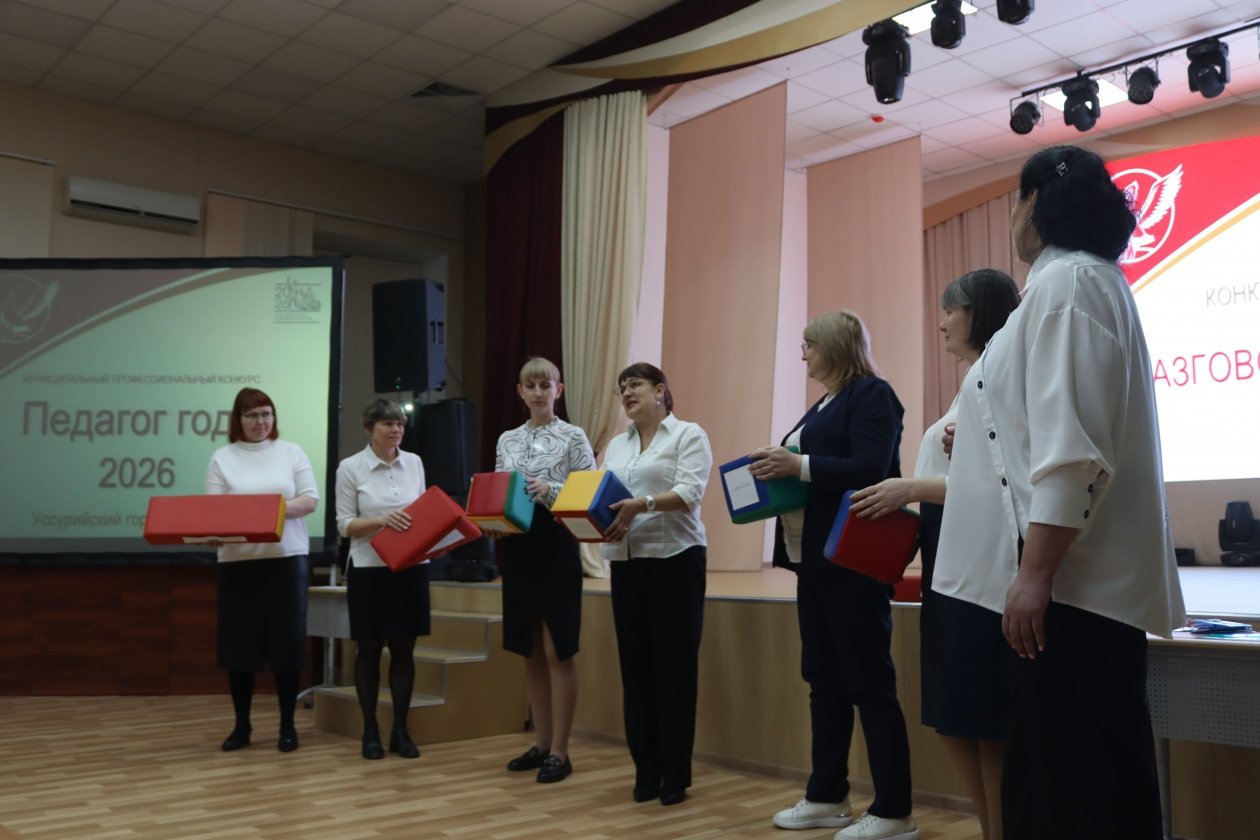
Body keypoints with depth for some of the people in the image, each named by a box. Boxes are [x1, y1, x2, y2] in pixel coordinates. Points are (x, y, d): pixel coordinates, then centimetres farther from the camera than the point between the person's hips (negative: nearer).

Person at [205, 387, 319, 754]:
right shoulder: (222, 458, 5)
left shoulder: (291, 452, 6)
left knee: (287, 641, 1)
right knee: (238, 642, 4)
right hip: (238, 561, 1)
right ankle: (241, 726, 18)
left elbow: (310, 500, 1)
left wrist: (276, 508, -16)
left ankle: (287, 726, 12)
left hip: (288, 558, 0)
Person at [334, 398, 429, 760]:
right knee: (369, 649, 6)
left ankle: (400, 730, 18)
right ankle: (370, 731, 18)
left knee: (404, 649, 7)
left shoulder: (414, 462, 5)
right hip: (369, 569, -3)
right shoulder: (350, 467, -6)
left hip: (411, 567, 3)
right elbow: (344, 524, -7)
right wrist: (381, 520, -22)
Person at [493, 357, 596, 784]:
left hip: (557, 547, -5)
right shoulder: (507, 440, 12)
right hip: (517, 548, 5)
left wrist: (550, 491, -22)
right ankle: (541, 743, 23)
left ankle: (560, 751, 8)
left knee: (557, 652, -1)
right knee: (530, 652, 12)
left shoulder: (573, 437, -2)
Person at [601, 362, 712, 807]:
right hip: (626, 563, 6)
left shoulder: (688, 435, -1)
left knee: (674, 666, -2)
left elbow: (689, 493, -15)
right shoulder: (616, 445, 18)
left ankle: (676, 773, 8)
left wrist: (643, 504, -30)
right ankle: (646, 769, 16)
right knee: (635, 665, 7)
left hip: (675, 559, -6)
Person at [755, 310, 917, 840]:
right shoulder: (824, 404, 19)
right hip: (816, 560, 10)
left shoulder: (872, 395, -8)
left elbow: (870, 470, -20)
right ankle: (827, 798, 21)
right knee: (823, 679, 12)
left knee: (869, 682, -5)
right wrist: (778, 468, 4)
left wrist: (799, 466, -25)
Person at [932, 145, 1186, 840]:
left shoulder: (1068, 280, -11)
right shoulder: (1067, 280, 21)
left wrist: (1035, 573, -25)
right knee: (1048, 777, 16)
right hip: (1067, 582, 11)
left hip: (1069, 584, -11)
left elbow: (1071, 448, -22)